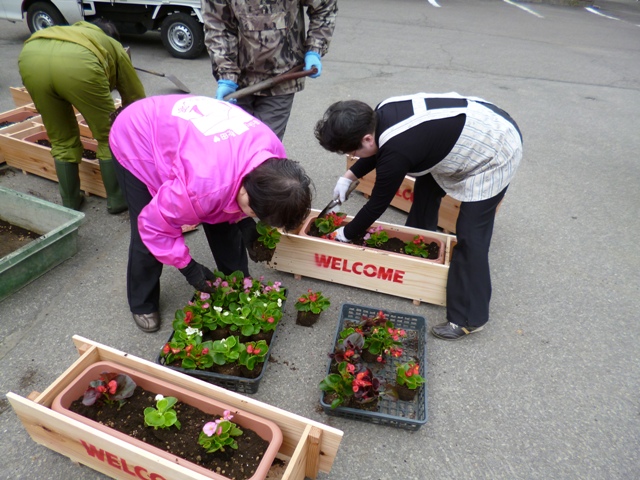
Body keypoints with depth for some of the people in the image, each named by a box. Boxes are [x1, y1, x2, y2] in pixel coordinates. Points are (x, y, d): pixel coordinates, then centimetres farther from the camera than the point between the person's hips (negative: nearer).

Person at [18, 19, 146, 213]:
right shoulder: (114, 46, 35)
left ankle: (70, 203, 31)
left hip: (30, 57, 5)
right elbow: (135, 97, 36)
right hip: (77, 62, -4)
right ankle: (117, 199, 25)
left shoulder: (70, 31, 46)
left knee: (61, 140, 21)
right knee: (108, 135, 15)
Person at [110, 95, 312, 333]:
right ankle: (142, 305, 23)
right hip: (136, 139, -6)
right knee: (146, 235, -4)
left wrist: (246, 222, -12)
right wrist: (188, 267, -17)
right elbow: (156, 225, -26)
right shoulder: (205, 185, -45)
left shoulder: (273, 153, -23)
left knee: (225, 222, 3)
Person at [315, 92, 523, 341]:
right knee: (426, 187, 22)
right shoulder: (382, 113, -9)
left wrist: (347, 234, -3)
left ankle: (469, 318, 5)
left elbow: (377, 204, -18)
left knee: (470, 235, -9)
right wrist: (348, 176, 9)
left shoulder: (396, 152, -33)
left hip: (495, 150, -9)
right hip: (479, 126, 10)